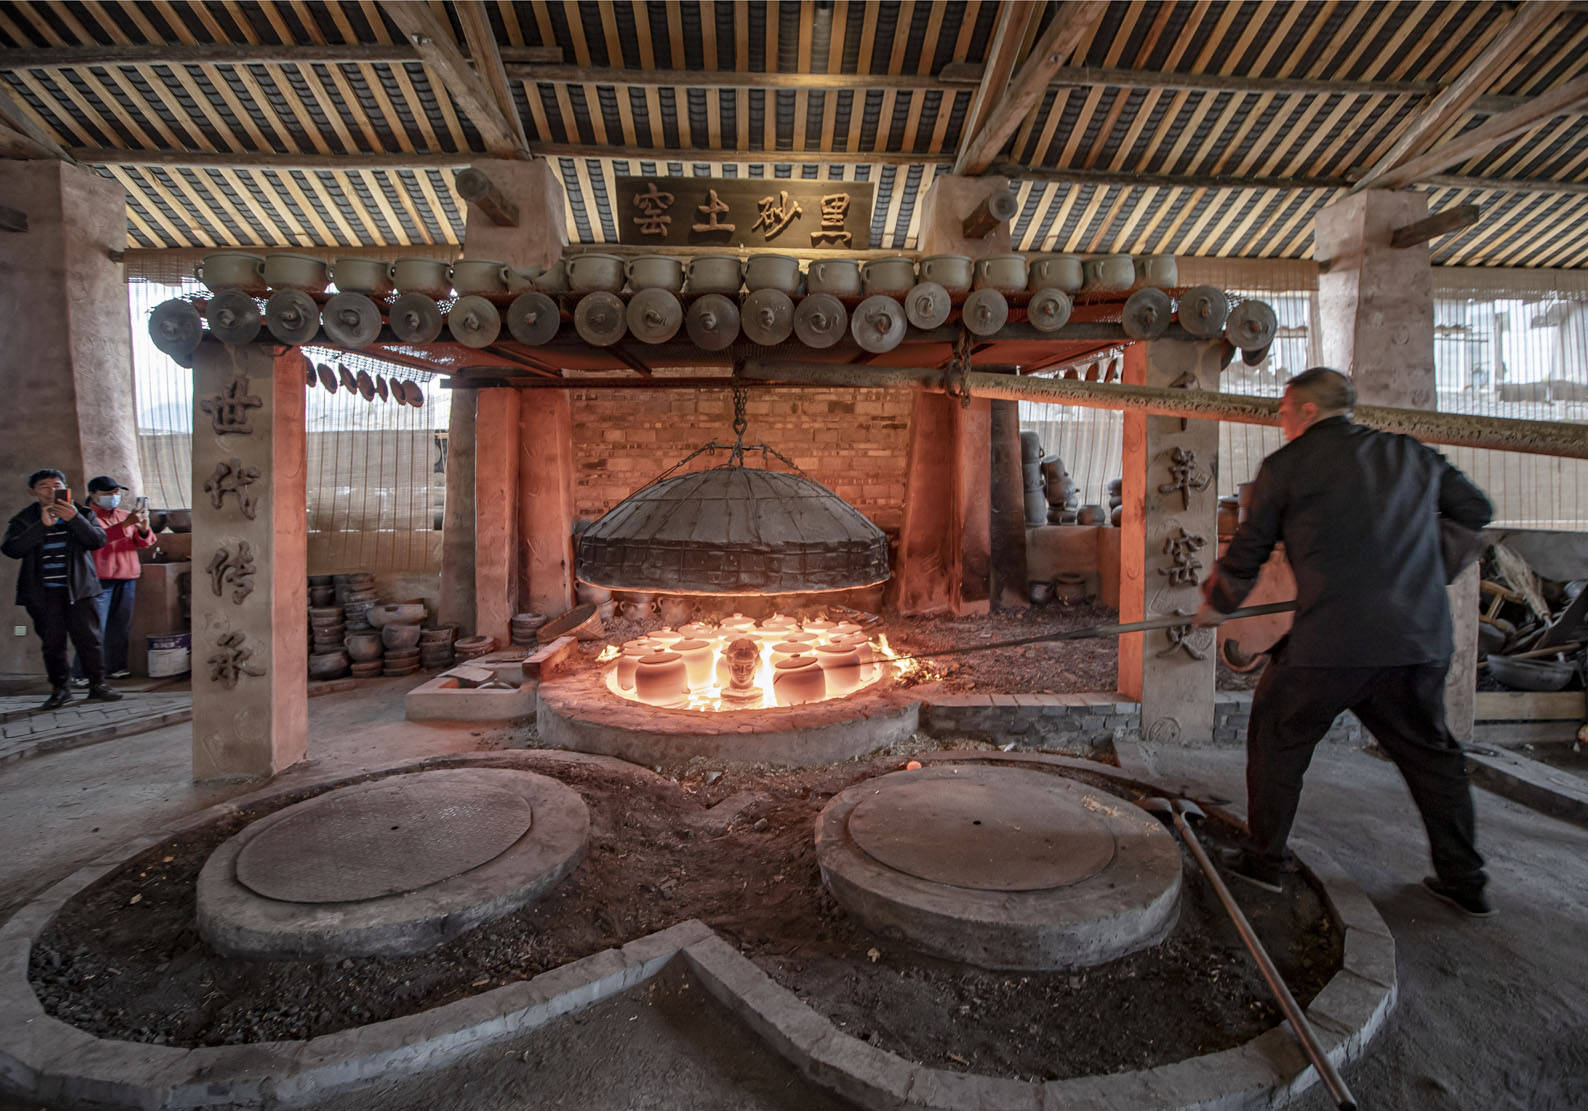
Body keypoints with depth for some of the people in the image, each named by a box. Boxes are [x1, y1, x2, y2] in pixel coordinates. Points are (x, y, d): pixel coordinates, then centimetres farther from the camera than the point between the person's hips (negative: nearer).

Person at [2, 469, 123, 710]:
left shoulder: (82, 514, 8)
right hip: (43, 594, 1)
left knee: (88, 638, -2)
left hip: (78, 590, -1)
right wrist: (42, 525, -17)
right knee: (52, 642, 4)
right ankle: (60, 689, 13)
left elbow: (98, 541, -7)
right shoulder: (23, 520, 8)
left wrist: (75, 519, -20)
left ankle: (97, 685, 6)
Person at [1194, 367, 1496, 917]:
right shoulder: (1413, 454, 14)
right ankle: (1464, 881, 30)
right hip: (1422, 639, 5)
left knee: (1277, 740, 13)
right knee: (1430, 753, 22)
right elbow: (1477, 510, 23)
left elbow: (1246, 553, 6)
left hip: (1331, 642, -5)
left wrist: (1215, 605, 23)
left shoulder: (1286, 465, 1)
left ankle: (1264, 860, 21)